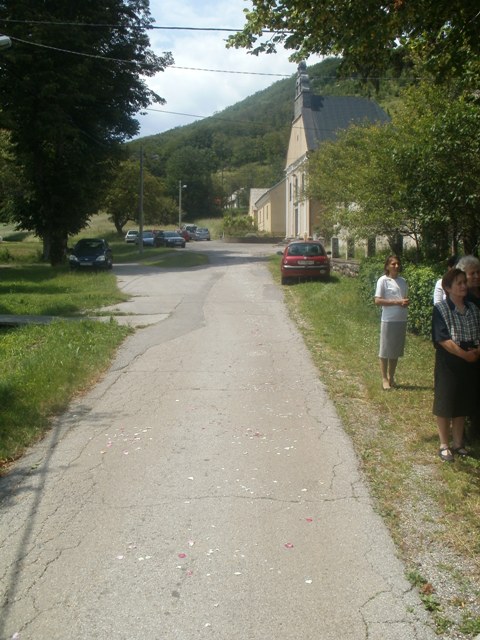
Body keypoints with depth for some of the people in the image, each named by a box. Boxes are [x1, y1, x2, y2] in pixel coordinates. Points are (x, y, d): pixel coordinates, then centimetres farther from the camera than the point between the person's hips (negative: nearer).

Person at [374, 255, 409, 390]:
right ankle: (384, 378, 11)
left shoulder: (402, 281, 10)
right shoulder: (383, 280, -7)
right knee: (385, 351, 1)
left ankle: (391, 377, 23)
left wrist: (406, 302, -4)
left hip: (401, 320, 6)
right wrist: (397, 302, -18)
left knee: (396, 351, 12)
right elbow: (377, 301, -12)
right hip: (388, 320, -6)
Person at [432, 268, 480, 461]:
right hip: (448, 363, -5)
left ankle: (458, 443, 28)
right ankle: (444, 444, 18)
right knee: (445, 405, 4)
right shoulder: (440, 309, -10)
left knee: (462, 405, 14)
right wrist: (464, 354, -20)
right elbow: (443, 339, -17)